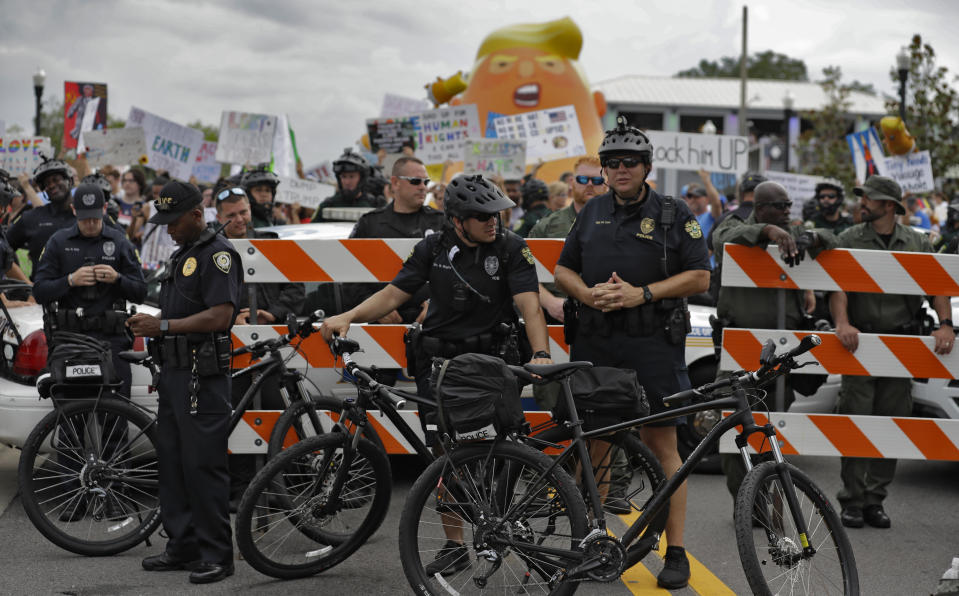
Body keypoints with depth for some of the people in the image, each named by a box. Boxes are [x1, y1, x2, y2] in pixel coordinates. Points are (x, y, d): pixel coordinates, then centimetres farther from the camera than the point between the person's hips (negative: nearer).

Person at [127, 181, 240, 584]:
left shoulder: (217, 254, -11)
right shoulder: (181, 255, 20)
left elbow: (219, 316, -21)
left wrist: (163, 326, -22)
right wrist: (149, 322, 13)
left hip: (202, 376, -10)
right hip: (175, 370, 10)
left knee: (203, 464, -8)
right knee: (172, 461, 12)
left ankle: (217, 554, -2)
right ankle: (182, 546, 20)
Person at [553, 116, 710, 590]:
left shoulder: (674, 215, 3)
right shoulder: (593, 212, 15)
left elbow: (700, 276, -1)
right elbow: (563, 270, 17)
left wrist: (643, 293, -13)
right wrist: (588, 293, -5)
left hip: (652, 341, -4)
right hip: (594, 341, 4)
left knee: (662, 444, -5)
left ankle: (675, 551, -1)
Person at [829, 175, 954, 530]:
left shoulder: (917, 243, 9)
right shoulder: (849, 240, 4)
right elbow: (837, 287, -8)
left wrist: (945, 324, -15)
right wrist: (843, 323, -26)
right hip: (859, 341, -2)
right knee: (854, 419, -5)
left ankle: (875, 500, 13)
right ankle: (851, 501, 2)